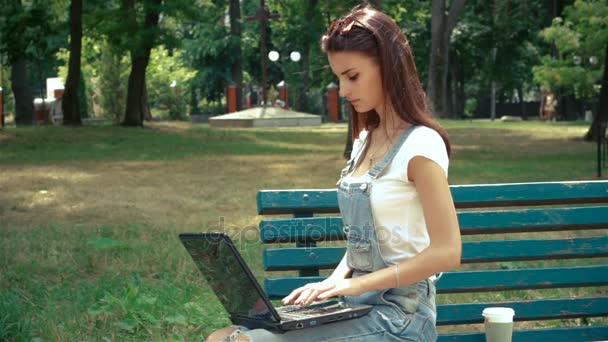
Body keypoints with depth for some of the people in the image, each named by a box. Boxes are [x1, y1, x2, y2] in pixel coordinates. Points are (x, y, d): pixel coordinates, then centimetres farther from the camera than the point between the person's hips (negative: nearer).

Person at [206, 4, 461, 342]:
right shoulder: (366, 141, 13)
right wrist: (333, 281, 1)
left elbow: (447, 251, -17)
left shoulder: (420, 145, -13)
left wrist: (359, 283, -18)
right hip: (357, 307, 8)